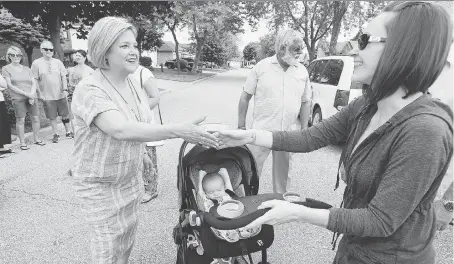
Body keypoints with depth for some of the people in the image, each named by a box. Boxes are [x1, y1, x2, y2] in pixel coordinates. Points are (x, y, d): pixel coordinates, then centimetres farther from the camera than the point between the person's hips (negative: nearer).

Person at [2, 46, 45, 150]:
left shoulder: (27, 69, 15)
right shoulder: (6, 69, 5)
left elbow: (34, 83, 9)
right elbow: (10, 85, -4)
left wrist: (32, 95, -8)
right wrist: (26, 94, -13)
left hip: (32, 97, 3)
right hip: (18, 98, -3)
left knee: (36, 118, 2)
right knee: (20, 120, -2)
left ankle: (37, 139, 15)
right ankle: (22, 142, 5)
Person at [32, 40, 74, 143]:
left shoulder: (58, 62, 5)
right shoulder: (36, 63, -1)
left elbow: (63, 76, 5)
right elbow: (35, 80, -1)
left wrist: (65, 89, -5)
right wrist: (39, 93, -5)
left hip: (60, 94, 2)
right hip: (47, 95, -2)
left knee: (65, 114, 8)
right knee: (52, 117, 6)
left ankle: (68, 132, 20)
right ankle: (56, 134, 18)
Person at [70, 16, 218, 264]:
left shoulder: (133, 84, 0)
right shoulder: (90, 89, -24)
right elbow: (121, 130, -41)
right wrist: (178, 131, -47)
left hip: (131, 178, 7)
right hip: (101, 185, -6)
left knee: (128, 236, 23)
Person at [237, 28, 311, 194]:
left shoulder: (302, 72, 4)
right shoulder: (262, 67, -4)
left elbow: (305, 102, 10)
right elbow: (245, 96, 0)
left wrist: (304, 130, 5)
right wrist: (241, 126, -2)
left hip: (289, 134, 3)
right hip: (261, 131, -3)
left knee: (283, 173, 17)